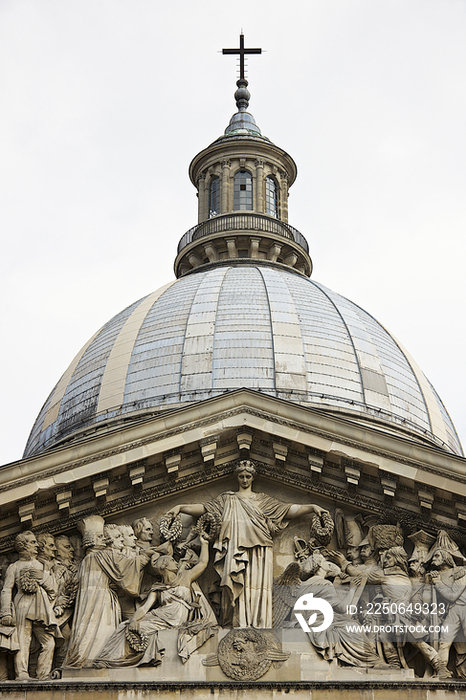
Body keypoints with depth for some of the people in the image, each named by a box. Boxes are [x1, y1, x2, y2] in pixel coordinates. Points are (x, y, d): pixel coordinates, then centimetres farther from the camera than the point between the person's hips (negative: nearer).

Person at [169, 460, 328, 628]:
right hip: (235, 549, 0)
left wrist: (311, 508, 0)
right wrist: (181, 507, 0)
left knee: (257, 586, -11)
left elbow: (287, 510, 12)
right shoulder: (227, 498, 22)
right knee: (236, 586, -12)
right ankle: (237, 625, -16)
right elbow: (205, 508, 13)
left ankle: (258, 626, -15)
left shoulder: (263, 500, 21)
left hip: (258, 550, 0)